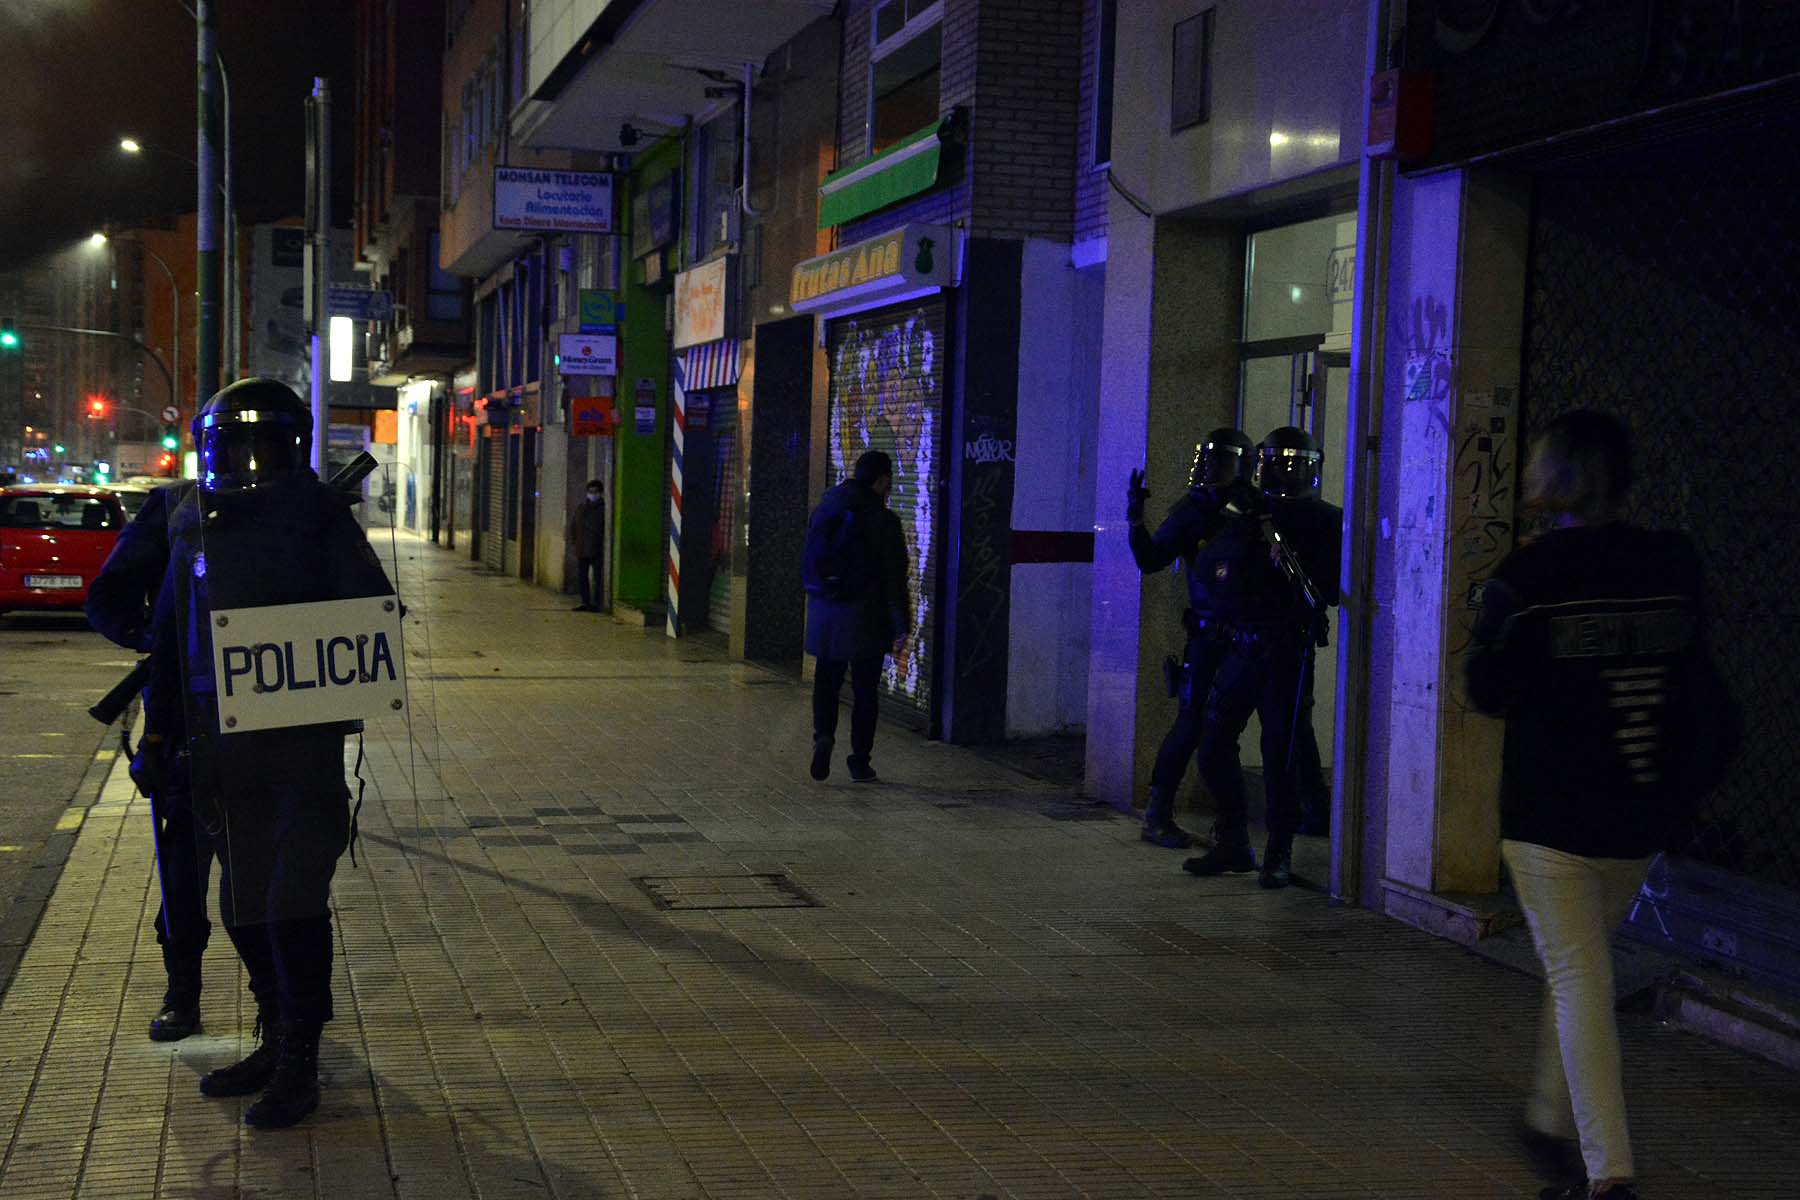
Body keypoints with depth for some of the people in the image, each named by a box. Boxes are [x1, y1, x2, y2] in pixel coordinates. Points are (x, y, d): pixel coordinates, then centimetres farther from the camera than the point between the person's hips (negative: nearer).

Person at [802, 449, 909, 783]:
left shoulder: (823, 512, 5)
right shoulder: (883, 521, -12)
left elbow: (809, 565, 11)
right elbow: (894, 577, -11)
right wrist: (900, 623, -4)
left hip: (824, 615, 4)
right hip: (865, 619, -4)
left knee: (826, 681, 14)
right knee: (864, 690, 6)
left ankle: (823, 734, -11)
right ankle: (859, 761, 10)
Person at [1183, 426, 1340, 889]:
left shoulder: (1325, 520, -1)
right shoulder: (1244, 512, 11)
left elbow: (1339, 586, -8)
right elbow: (1208, 565, 2)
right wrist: (1240, 535, -16)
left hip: (1287, 652, -5)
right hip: (1241, 647, 5)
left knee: (1280, 755, -5)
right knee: (1214, 746, 6)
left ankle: (1279, 856, 7)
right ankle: (1234, 847, 19)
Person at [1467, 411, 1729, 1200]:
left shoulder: (1528, 574, -15)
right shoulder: (1676, 566, -1)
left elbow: (1488, 690, -6)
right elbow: (1693, 681, 9)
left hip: (1549, 810, -5)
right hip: (1640, 814, 5)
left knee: (1579, 980, -1)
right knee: (1583, 965, 22)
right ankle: (1552, 1115, 36)